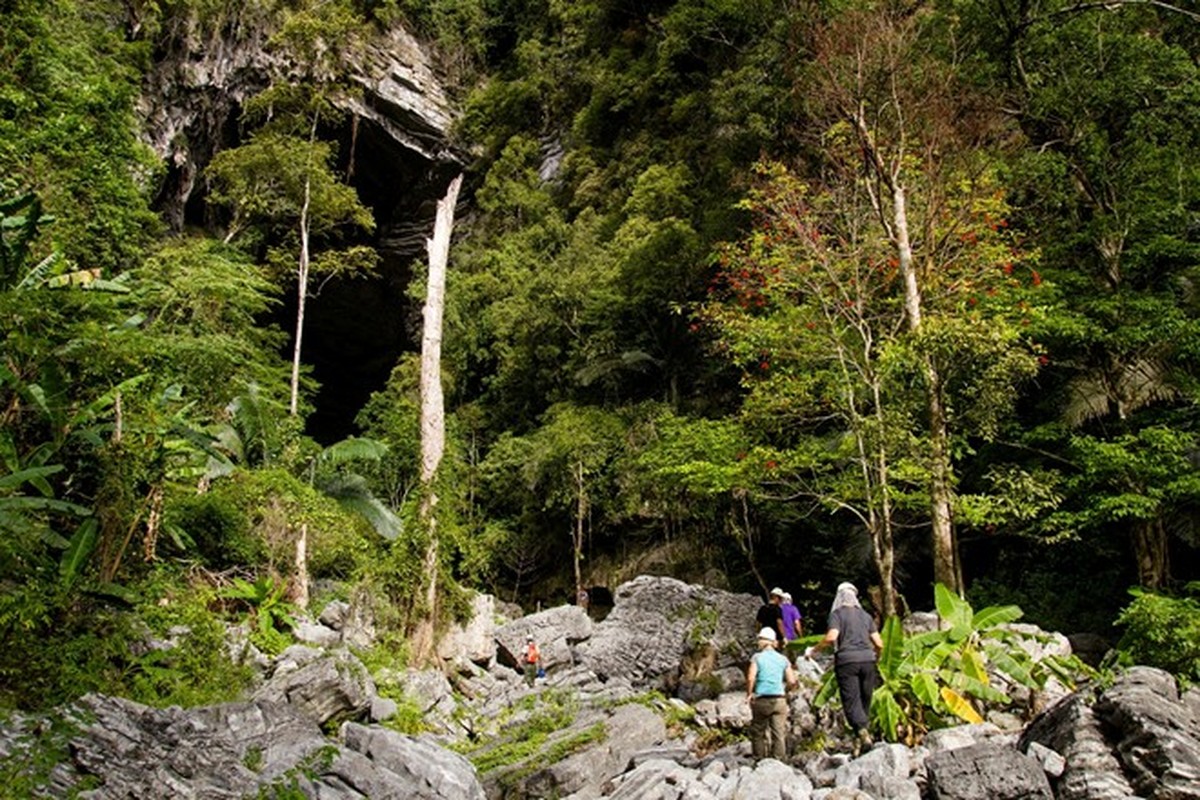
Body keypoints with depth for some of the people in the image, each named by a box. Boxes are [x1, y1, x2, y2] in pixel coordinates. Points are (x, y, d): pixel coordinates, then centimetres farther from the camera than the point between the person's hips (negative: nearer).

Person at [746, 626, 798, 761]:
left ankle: (759, 758, 14)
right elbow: (792, 682, 2)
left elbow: (750, 678, -13)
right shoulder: (783, 659, 8)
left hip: (761, 699, -2)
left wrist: (749, 693, 0)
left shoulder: (757, 657, -1)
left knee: (758, 731, 11)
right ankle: (779, 759, 2)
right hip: (779, 699, 2)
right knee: (779, 732, 4)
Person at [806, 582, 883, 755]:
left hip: (847, 660, -4)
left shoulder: (837, 614, 4)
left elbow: (831, 637, -13)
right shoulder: (865, 615, 16)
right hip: (867, 660, 4)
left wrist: (813, 649, 0)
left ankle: (863, 734, -25)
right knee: (864, 701, 10)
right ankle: (859, 741, 9)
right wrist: (876, 655, 34)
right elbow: (879, 643, 12)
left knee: (851, 702, -6)